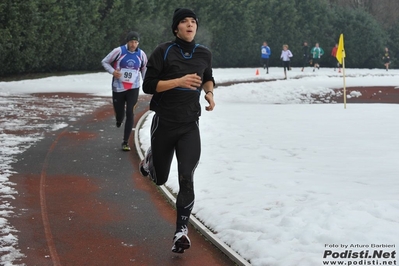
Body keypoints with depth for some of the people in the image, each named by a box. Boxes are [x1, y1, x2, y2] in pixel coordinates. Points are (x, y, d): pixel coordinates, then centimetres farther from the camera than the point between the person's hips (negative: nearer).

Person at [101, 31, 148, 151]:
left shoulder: (141, 54, -1)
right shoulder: (119, 51, -10)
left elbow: (144, 68, 17)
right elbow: (104, 62, 0)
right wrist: (112, 71, -16)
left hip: (133, 89, 1)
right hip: (118, 88, -1)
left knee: (130, 113, -10)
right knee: (119, 113, 4)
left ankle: (125, 142, -3)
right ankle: (119, 120, 45)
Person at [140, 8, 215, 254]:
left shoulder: (204, 54, 3)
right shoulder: (164, 52, -9)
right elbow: (148, 85, -13)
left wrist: (209, 92, 1)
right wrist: (180, 81, -24)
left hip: (190, 126, 2)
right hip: (164, 123, -1)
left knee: (186, 178, -14)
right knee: (160, 178, 13)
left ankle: (182, 230, -3)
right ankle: (151, 160, 50)